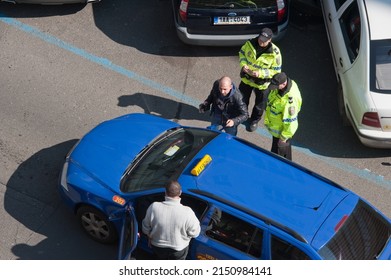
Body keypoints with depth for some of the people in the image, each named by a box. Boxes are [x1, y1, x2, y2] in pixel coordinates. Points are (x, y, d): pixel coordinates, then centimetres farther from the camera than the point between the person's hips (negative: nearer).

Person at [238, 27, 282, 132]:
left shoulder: (275, 53, -27)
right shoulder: (250, 43, -17)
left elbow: (276, 71, -20)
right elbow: (242, 53, 1)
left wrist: (260, 73, -32)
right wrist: (243, 64, -19)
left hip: (262, 83, -2)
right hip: (247, 78, 3)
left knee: (259, 104, 20)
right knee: (242, 100, 23)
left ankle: (254, 121, 49)